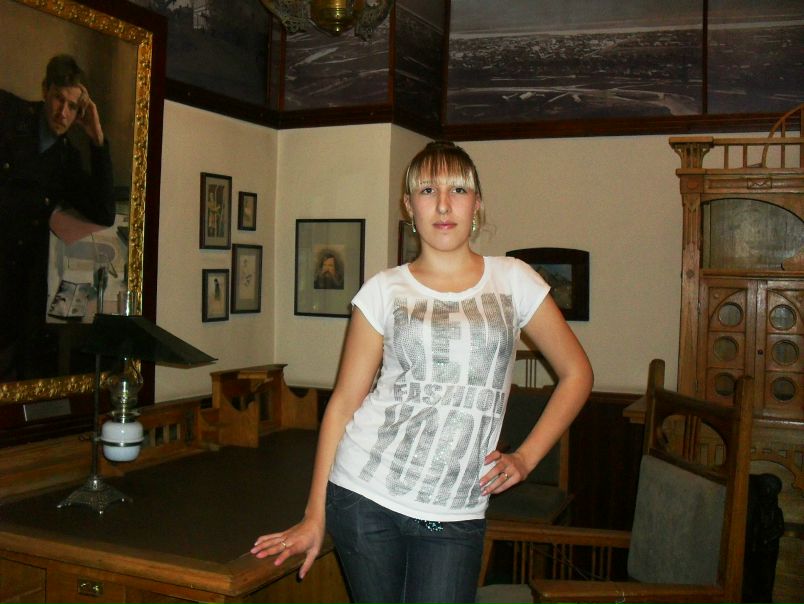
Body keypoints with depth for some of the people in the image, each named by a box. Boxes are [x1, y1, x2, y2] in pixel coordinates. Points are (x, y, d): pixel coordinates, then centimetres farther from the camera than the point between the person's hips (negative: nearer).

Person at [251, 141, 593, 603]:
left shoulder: (512, 279, 3)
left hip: (455, 515, 0)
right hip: (365, 494, 0)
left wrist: (526, 457, 1)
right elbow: (343, 403, 2)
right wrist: (315, 516, 0)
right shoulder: (385, 291, 1)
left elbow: (577, 373, 10)